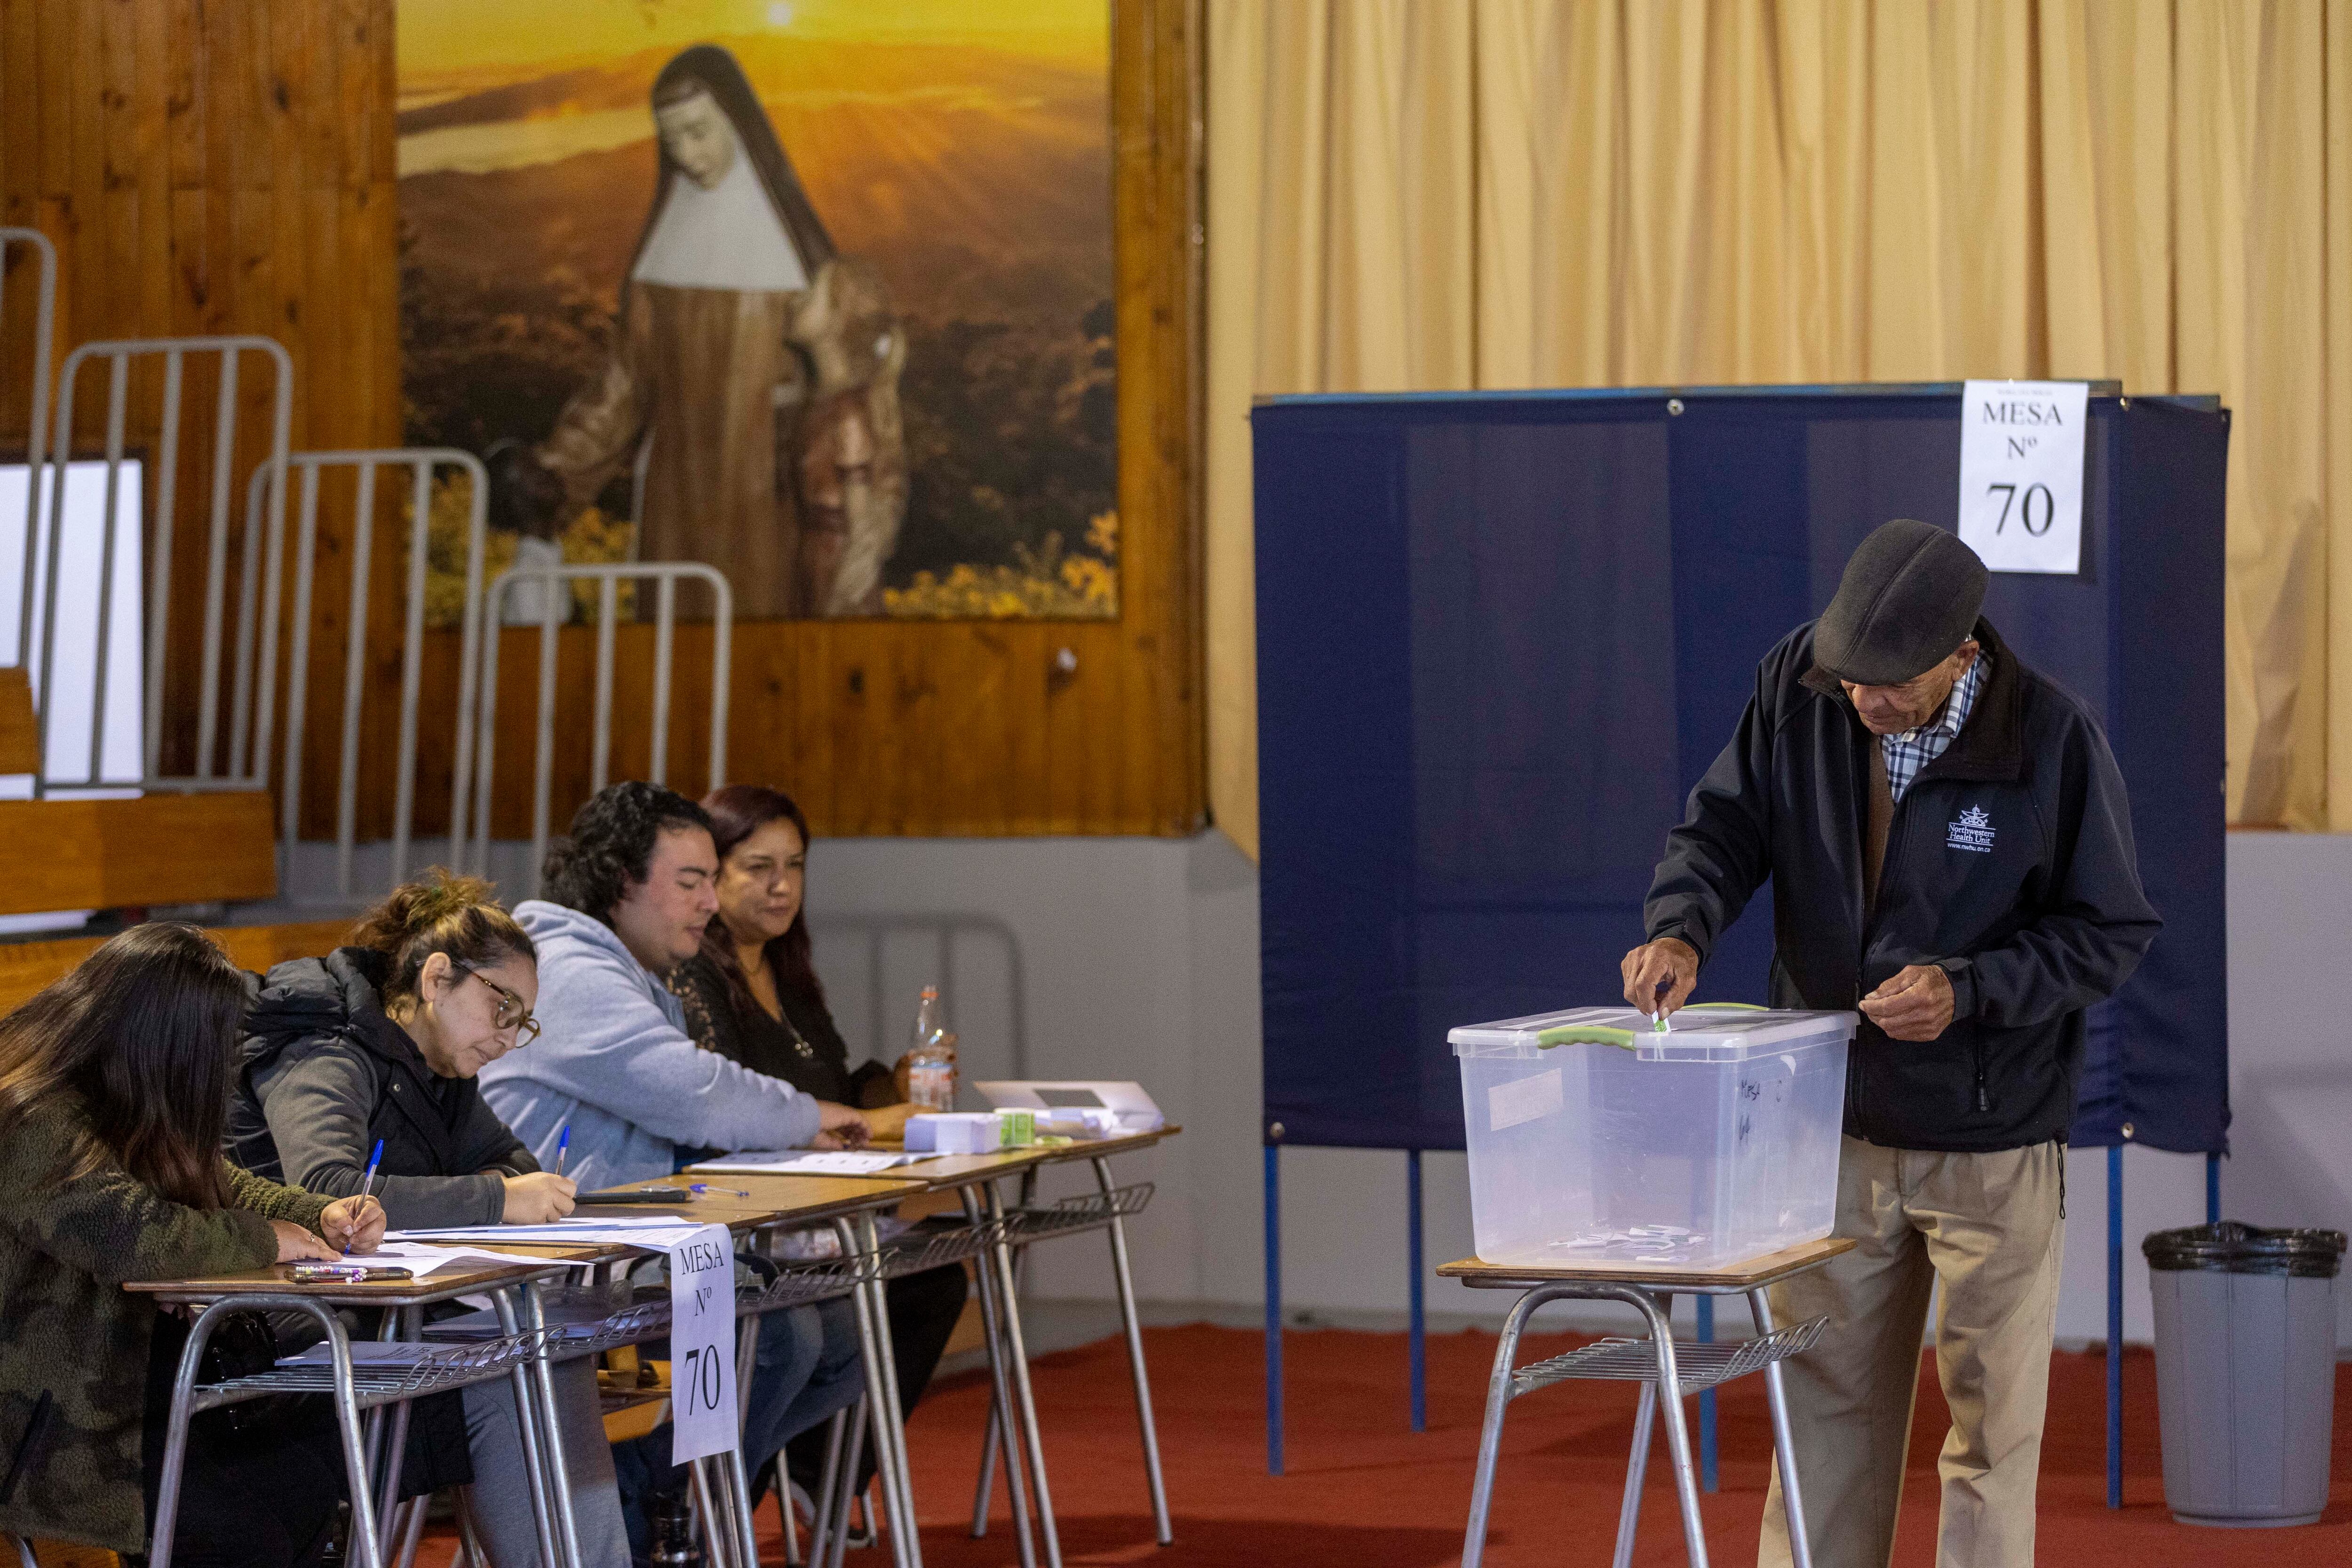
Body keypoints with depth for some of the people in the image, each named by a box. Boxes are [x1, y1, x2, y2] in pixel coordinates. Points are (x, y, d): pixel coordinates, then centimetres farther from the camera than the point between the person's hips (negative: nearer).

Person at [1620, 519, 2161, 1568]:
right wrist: (1681, 928, -20)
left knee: (1990, 1416, 7)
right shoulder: (1798, 683, -8)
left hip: (1992, 1138, -3)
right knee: (1826, 1401, 10)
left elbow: (2112, 931, -9)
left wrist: (1968, 989, -22)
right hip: (1835, 1125, 3)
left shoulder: (2052, 738, -16)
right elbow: (1724, 826, 0)